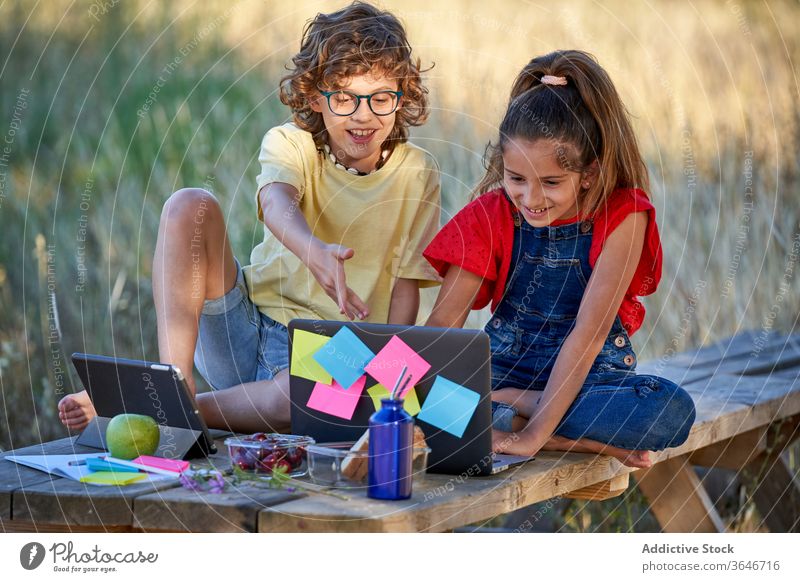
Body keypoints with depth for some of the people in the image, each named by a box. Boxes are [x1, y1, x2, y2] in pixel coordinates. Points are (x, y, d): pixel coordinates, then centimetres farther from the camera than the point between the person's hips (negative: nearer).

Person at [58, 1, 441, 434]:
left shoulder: (416, 175, 0)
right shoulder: (289, 144, -1)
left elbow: (405, 289, -1)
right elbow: (277, 202, -26)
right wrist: (314, 252, -50)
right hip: (244, 330, 2)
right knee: (190, 206, -21)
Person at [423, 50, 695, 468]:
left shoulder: (622, 217, -15)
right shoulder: (490, 215, -4)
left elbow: (589, 332, -23)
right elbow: (444, 322, -13)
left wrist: (534, 433, -32)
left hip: (592, 375, -2)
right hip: (505, 366, 2)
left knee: (672, 410, -35)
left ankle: (504, 405, -22)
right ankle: (572, 441, -25)